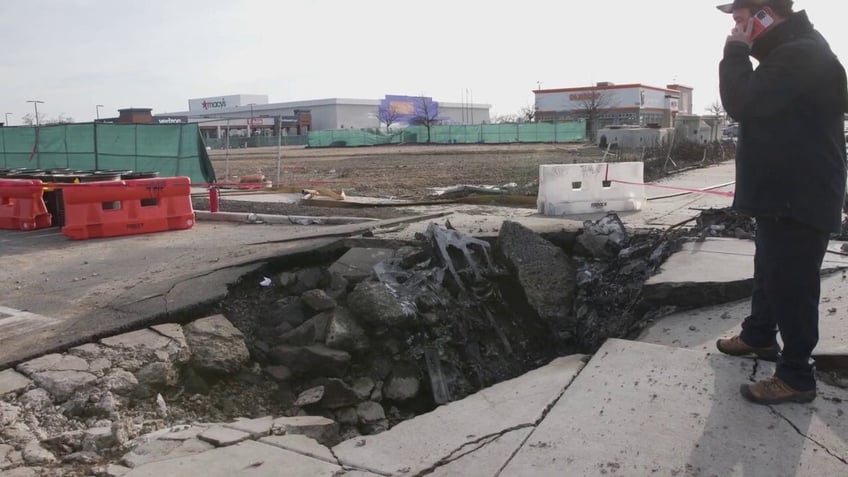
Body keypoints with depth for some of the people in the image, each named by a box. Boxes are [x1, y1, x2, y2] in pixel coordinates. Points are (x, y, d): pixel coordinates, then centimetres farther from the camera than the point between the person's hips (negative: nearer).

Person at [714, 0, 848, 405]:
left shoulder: (801, 56, -21)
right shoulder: (791, 53, 15)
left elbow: (742, 103, -25)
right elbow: (756, 106, 21)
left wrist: (735, 51, -15)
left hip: (799, 200, -11)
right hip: (783, 195, 11)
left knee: (790, 285, -3)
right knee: (769, 272, 24)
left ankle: (796, 377, 8)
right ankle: (759, 336, 43)